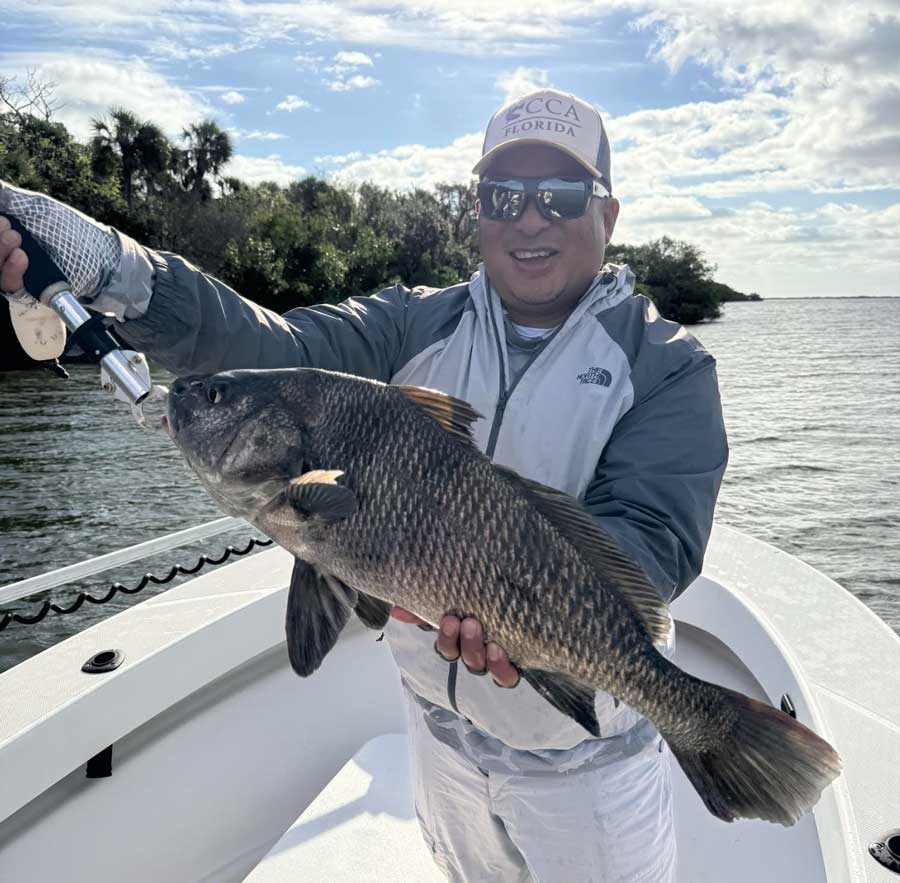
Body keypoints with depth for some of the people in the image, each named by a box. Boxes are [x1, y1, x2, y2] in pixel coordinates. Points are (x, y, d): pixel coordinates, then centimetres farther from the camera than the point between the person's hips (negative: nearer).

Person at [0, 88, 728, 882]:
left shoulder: (667, 365, -11)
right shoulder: (418, 325, -3)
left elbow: (656, 534, -23)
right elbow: (286, 352, -19)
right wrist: (115, 272, -35)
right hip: (441, 719, 4)